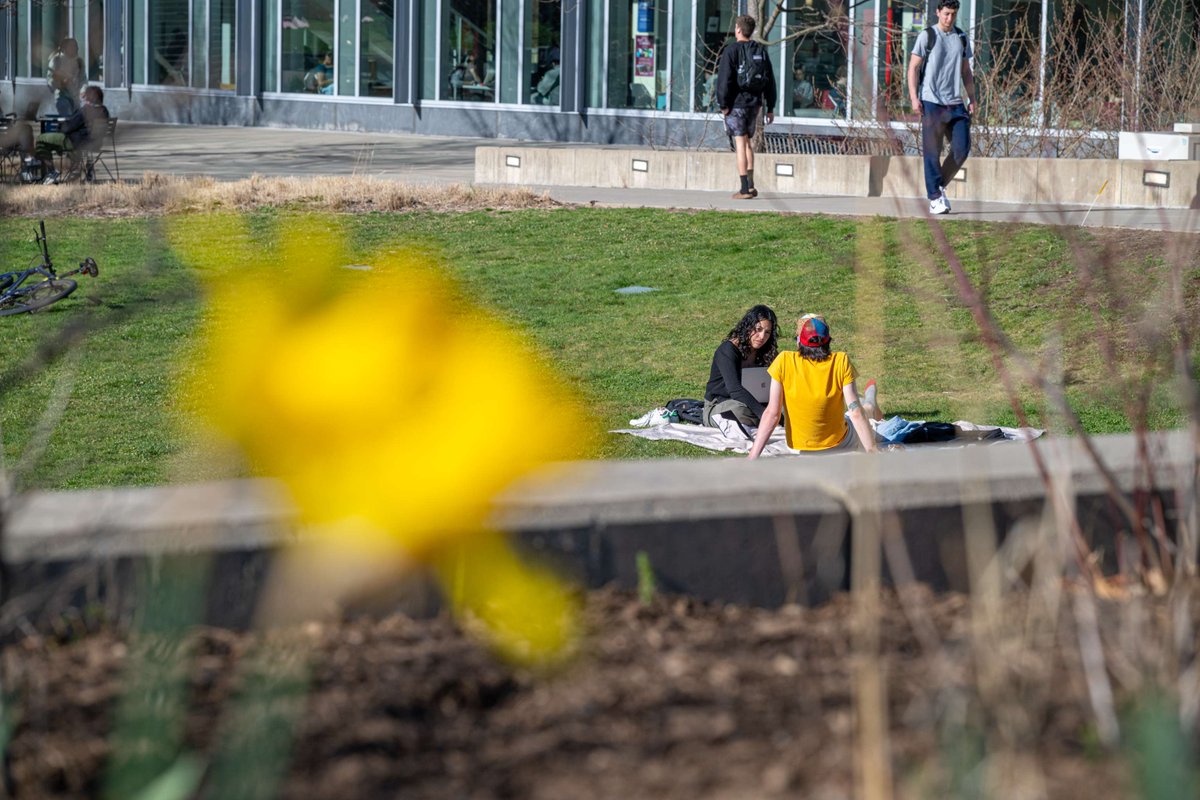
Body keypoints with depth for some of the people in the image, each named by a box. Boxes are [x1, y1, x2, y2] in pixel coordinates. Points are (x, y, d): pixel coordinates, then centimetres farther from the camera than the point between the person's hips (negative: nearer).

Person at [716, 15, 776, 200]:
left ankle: (745, 189, -8)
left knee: (740, 143, -5)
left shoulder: (732, 51, -9)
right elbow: (770, 81, 11)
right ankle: (750, 185, 17)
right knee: (747, 142, 18)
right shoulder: (761, 51, 9)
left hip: (736, 103, -6)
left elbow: (724, 80, -15)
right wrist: (770, 107, 15)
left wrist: (723, 104, -9)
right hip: (754, 102, 6)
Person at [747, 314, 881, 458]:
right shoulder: (841, 361, -20)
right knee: (867, 409, 30)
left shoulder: (784, 361, -19)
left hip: (800, 446, 2)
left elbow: (772, 413, -18)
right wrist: (872, 453, -14)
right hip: (839, 446, -2)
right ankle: (870, 402, 62)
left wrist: (752, 457, -15)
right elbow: (856, 413, -20)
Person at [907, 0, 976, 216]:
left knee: (962, 148, -4)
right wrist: (914, 97, -11)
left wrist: (972, 99, 12)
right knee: (932, 153, -4)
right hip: (932, 102, -5)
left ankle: (939, 185, 15)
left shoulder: (961, 38, 14)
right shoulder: (927, 36, 0)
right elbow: (913, 67, -2)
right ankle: (934, 198, -1)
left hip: (955, 103, 5)